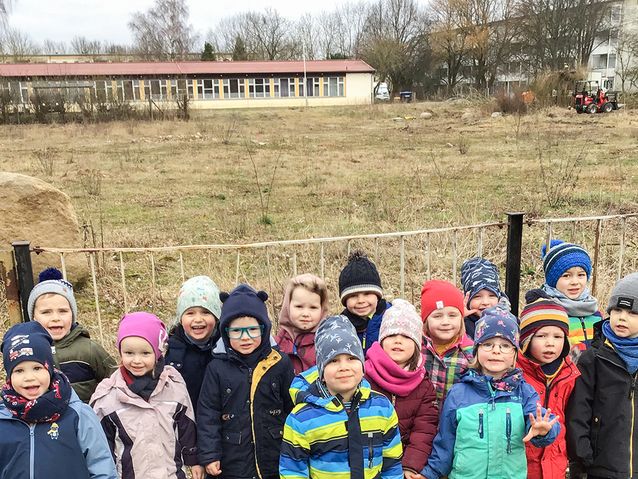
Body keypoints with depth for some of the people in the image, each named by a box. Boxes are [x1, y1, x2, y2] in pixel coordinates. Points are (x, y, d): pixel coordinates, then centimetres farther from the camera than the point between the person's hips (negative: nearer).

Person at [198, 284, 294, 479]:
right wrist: (209, 455, -6)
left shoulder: (281, 364, -4)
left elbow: (293, 409, 3)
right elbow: (208, 413, -2)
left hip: (277, 461, 1)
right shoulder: (217, 368, -5)